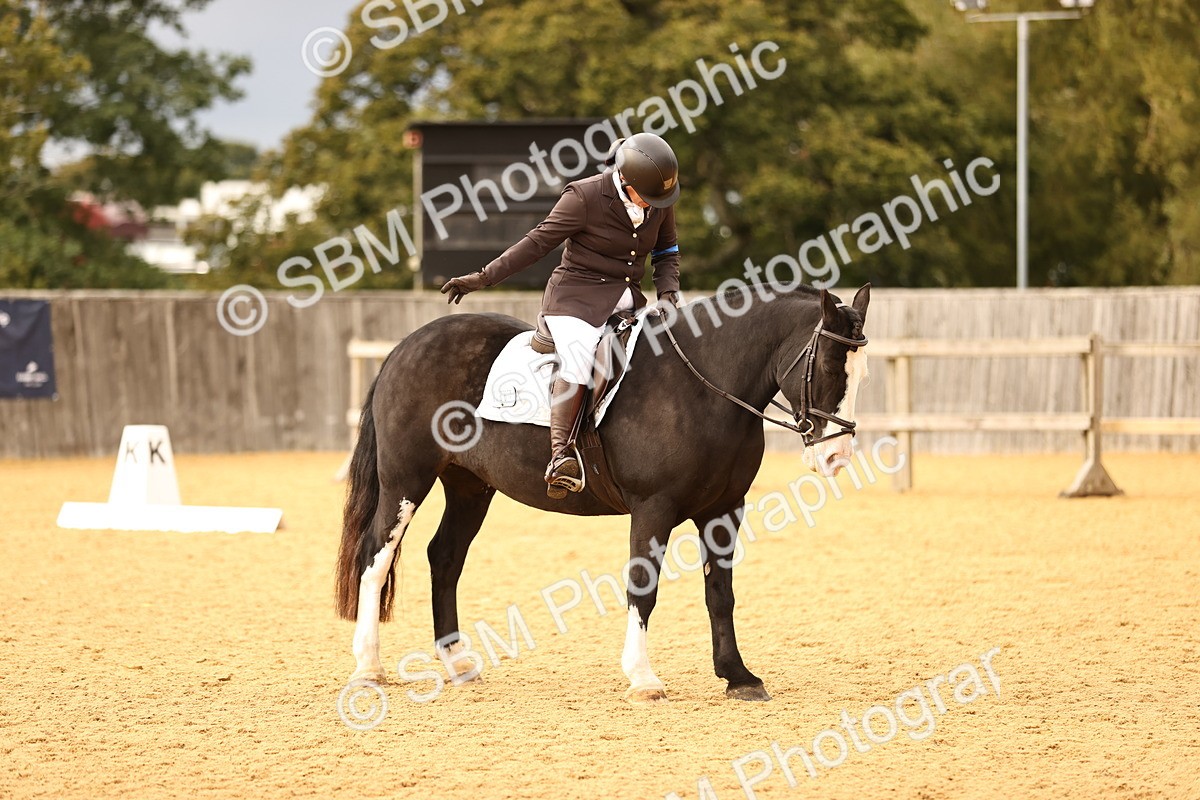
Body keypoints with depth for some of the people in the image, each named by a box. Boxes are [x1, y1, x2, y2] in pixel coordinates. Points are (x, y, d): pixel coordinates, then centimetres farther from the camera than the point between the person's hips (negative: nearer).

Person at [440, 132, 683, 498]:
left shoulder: (661, 200, 3)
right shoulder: (585, 197, -13)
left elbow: (667, 251, 18)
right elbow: (539, 241, -8)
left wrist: (667, 291, -1)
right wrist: (484, 278, -9)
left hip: (628, 298, 7)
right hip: (577, 294, -7)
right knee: (578, 359, -31)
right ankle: (561, 454, -40)